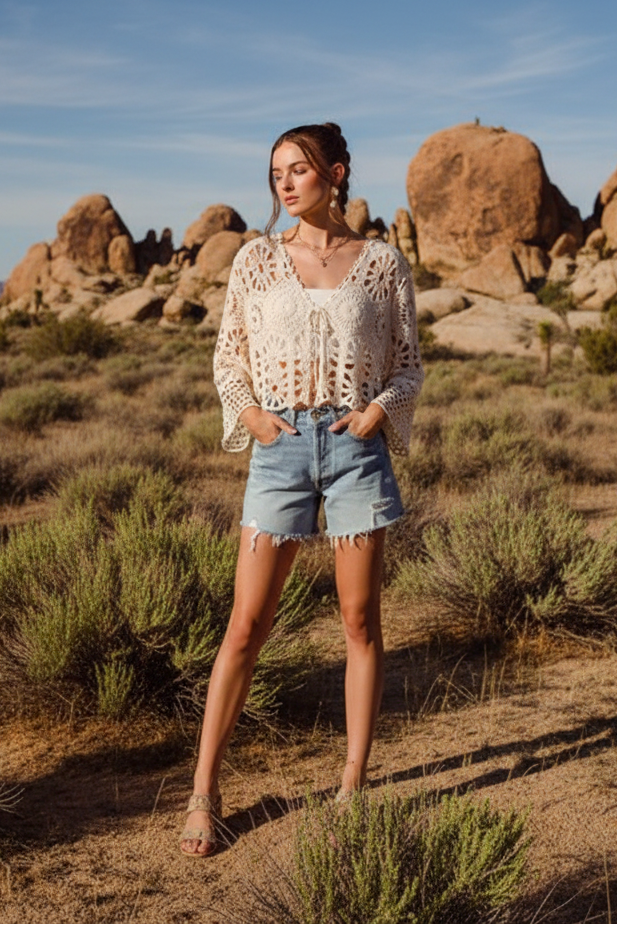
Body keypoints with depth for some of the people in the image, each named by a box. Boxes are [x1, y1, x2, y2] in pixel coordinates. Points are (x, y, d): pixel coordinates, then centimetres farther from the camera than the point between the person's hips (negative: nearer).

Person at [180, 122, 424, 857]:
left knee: (360, 621, 5)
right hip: (280, 447, 0)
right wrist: (250, 414, -6)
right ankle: (204, 791, 10)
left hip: (356, 445, 0)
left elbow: (408, 362, 9)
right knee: (246, 624, 0)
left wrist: (379, 410, -9)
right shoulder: (257, 259, 6)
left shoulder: (382, 263, 4)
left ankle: (353, 784, 19)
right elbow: (228, 356, 11)